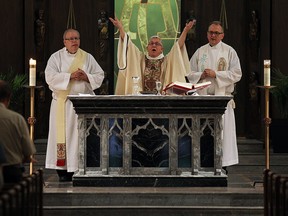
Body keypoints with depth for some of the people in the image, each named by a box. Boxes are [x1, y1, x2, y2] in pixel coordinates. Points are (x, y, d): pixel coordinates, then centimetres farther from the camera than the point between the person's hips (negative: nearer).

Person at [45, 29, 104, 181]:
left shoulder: (88, 58, 11)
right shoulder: (56, 57, 5)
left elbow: (100, 75, 9)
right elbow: (50, 76, -9)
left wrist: (86, 77, -10)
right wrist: (70, 76, -17)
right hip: (63, 103, -2)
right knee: (63, 133, -5)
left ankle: (80, 167, 0)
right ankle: (63, 169, -4)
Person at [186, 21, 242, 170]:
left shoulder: (229, 52, 4)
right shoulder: (200, 52, 13)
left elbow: (237, 74, -4)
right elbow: (190, 74, 13)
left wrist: (215, 74, -12)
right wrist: (201, 75, -8)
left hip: (222, 96, -3)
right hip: (202, 96, 3)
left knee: (222, 132, -5)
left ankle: (223, 163, -2)